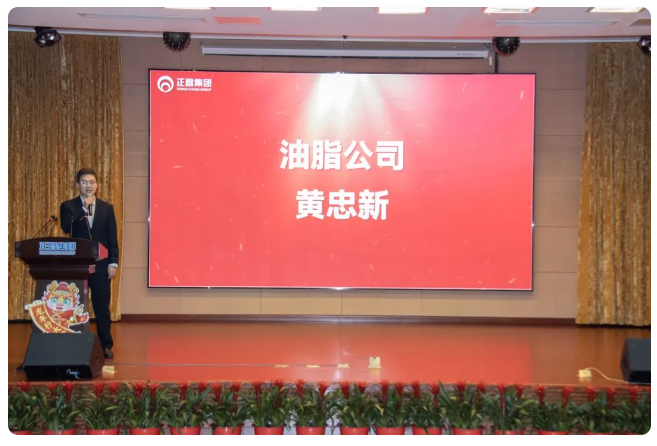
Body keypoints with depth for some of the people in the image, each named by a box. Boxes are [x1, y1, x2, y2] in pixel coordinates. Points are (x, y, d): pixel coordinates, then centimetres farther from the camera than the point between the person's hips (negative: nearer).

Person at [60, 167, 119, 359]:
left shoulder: (107, 208, 8)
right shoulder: (68, 206, 5)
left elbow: (112, 237, 5)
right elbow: (66, 228, -13)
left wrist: (113, 263, -2)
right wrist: (83, 210, -17)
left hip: (101, 264, 0)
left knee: (102, 307, 2)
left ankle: (106, 346, 8)